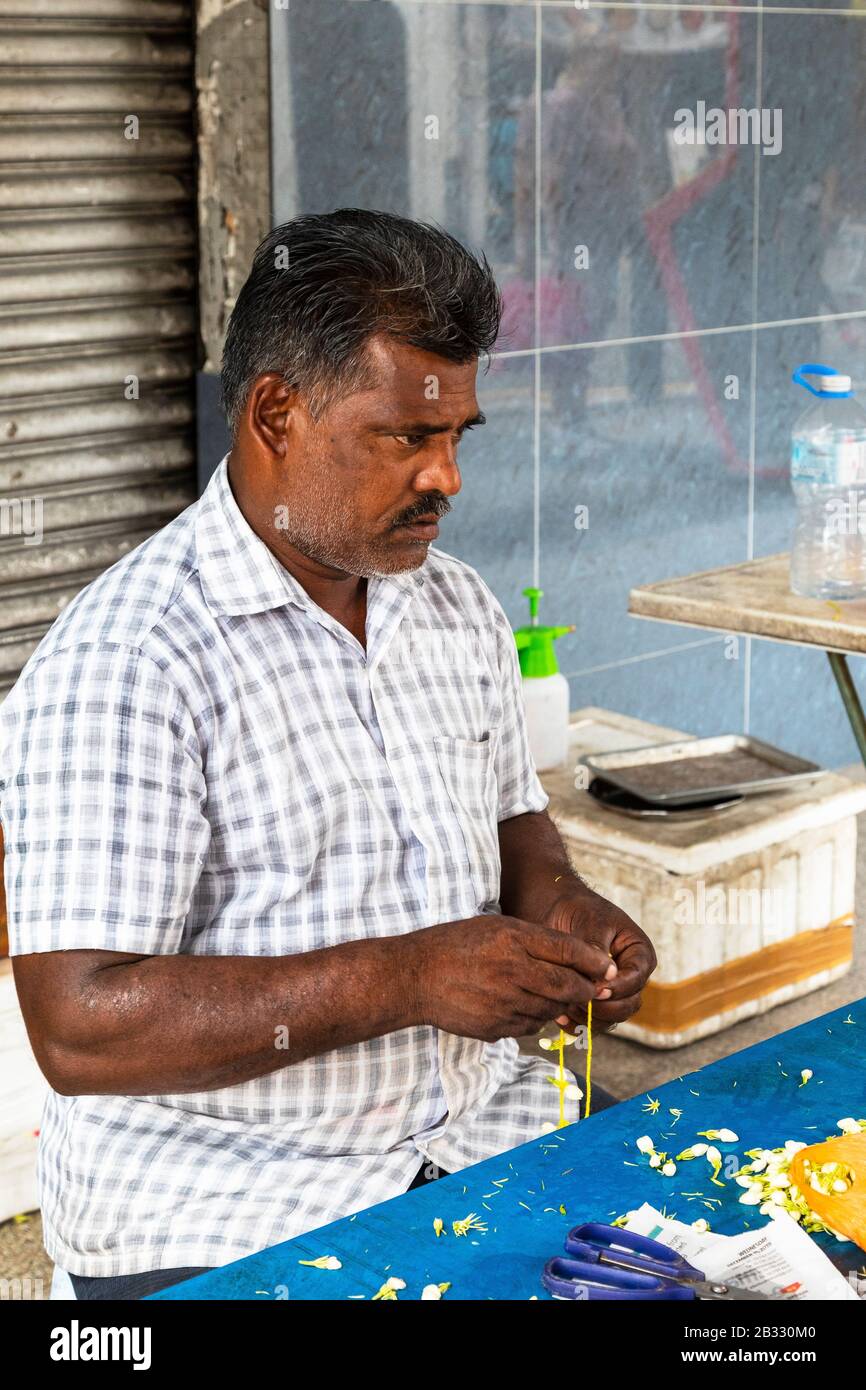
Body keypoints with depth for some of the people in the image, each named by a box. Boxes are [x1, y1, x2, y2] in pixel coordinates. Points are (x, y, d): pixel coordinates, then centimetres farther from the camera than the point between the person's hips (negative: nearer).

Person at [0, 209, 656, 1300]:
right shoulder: (119, 666, -16)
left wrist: (557, 903, 0)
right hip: (215, 1214, -6)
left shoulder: (460, 607, 9)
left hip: (481, 1136, 6)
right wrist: (408, 977, -26)